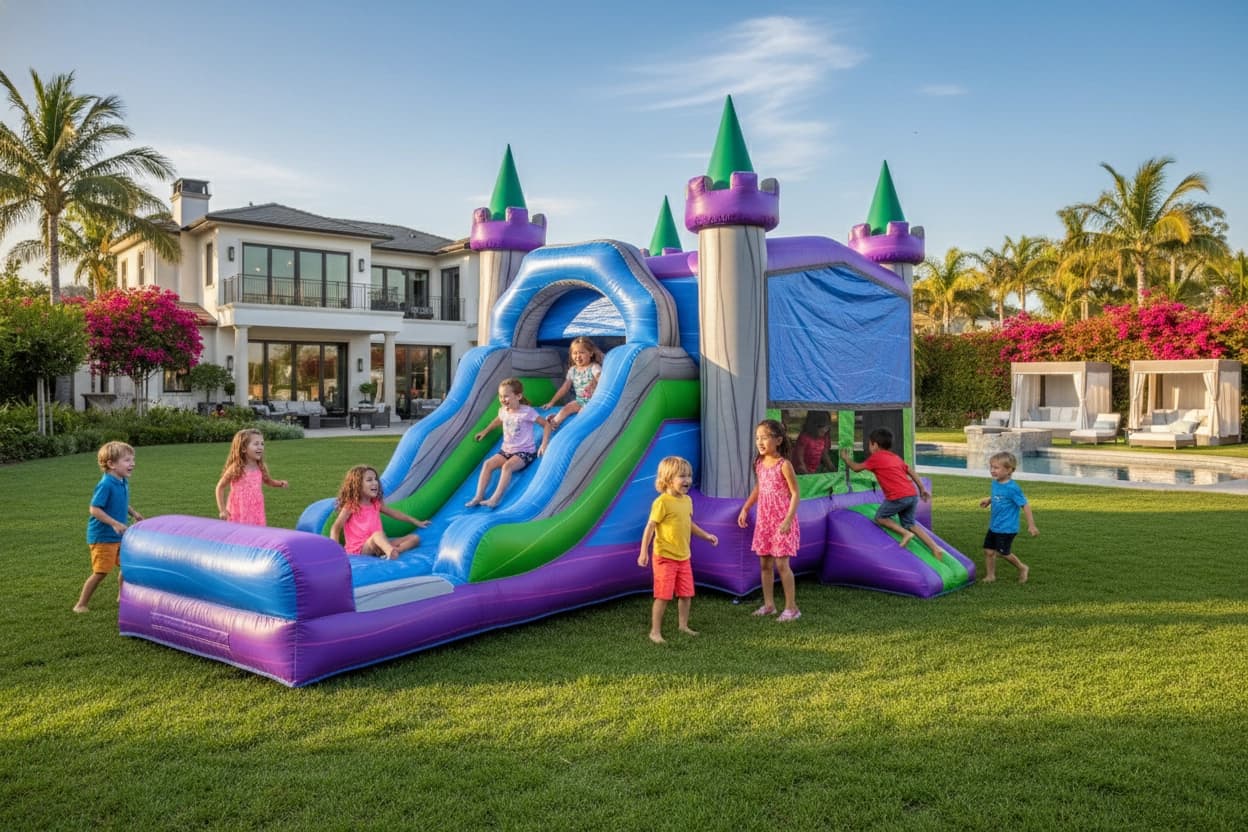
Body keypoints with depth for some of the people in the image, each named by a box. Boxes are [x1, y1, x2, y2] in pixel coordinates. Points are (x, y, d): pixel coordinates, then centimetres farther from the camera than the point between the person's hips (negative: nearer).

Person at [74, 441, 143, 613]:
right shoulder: (105, 485, -23)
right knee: (100, 572, -4)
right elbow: (94, 509, -25)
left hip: (119, 536, 8)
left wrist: (133, 513, 7)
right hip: (103, 537, -8)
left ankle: (122, 596, 35)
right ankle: (81, 605, 11)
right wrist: (115, 523, -30)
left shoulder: (123, 482, 3)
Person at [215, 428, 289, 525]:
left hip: (256, 514, 4)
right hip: (239, 515, -4)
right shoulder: (236, 469, -12)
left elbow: (268, 482, 20)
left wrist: (280, 483, -1)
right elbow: (220, 487, -2)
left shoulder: (261, 468, 0)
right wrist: (222, 510, -5)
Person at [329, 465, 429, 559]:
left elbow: (394, 513, 26)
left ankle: (390, 553, -34)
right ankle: (391, 552, -68)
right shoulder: (350, 506, -4)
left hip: (377, 545, 7)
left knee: (415, 538, -6)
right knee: (378, 533, -38)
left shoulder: (376, 504, 14)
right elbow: (336, 528, -8)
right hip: (359, 549, -7)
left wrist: (417, 522, 29)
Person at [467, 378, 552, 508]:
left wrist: (544, 444, -16)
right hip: (506, 450, 6)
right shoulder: (503, 411, 5)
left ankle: (495, 499, -36)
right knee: (488, 464, -19)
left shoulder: (527, 412, -14)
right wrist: (485, 431, 28)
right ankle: (479, 496, -21)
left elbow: (546, 424, -9)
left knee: (507, 466, -34)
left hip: (524, 452, -6)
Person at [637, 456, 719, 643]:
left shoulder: (687, 500, 6)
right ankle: (655, 631, 9)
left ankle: (683, 625, 32)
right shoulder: (662, 502, -18)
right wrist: (644, 552, -19)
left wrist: (706, 535, 18)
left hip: (684, 557, 7)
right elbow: (650, 527, -17)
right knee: (663, 596, -3)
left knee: (686, 594, 14)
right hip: (665, 557, -7)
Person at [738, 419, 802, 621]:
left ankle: (791, 607, 5)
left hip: (781, 521, -7)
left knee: (781, 563, -5)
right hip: (763, 520, 7)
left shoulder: (784, 465, -15)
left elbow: (795, 494, -15)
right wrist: (745, 509, 15)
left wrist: (788, 519, -22)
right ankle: (769, 604, 21)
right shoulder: (759, 463, 5)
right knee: (765, 563, 10)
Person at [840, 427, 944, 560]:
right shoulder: (896, 457, 23)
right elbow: (911, 471, 21)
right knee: (910, 524, 19)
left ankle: (905, 533, -5)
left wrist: (846, 458, 28)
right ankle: (935, 548, 8)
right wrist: (922, 488, 25)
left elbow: (856, 468, 10)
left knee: (880, 517, 11)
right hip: (912, 495, 7)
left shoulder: (875, 458, 3)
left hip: (898, 497, -7)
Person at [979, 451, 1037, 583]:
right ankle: (990, 576, 23)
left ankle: (1022, 568, 28)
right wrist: (988, 500, 2)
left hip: (1007, 528, -7)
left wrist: (1031, 525, -16)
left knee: (1003, 552, 4)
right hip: (994, 527, 7)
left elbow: (1025, 505, -18)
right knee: (988, 551, 9)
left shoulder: (1012, 488, -22)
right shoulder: (995, 483, 1)